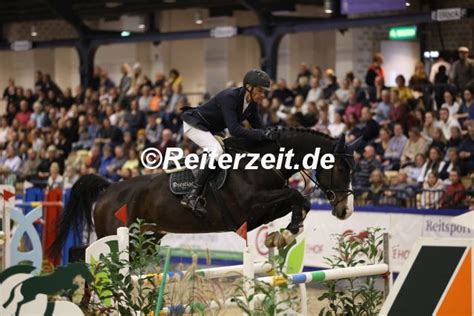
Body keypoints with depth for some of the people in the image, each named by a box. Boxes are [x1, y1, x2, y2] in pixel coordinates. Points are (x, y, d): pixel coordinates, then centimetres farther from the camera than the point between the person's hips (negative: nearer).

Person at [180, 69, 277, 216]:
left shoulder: (252, 104, -6)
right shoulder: (230, 97, -31)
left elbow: (258, 127, -1)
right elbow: (234, 129, -40)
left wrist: (270, 134, -20)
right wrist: (263, 134, -44)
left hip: (211, 130, 10)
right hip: (194, 124, -10)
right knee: (217, 150, -29)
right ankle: (192, 196, -33)